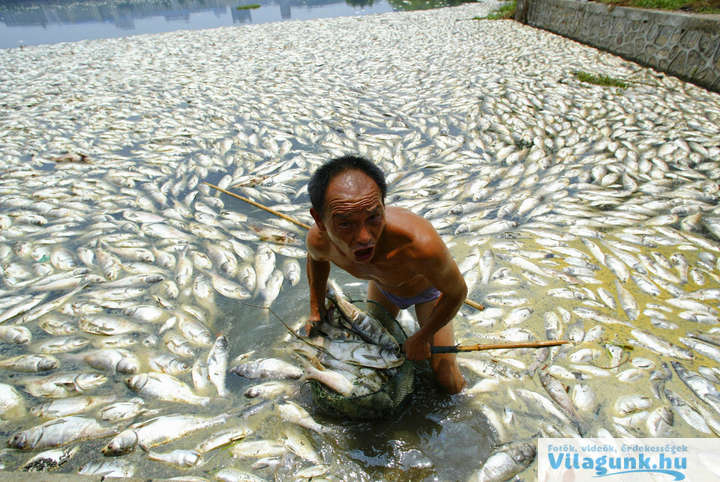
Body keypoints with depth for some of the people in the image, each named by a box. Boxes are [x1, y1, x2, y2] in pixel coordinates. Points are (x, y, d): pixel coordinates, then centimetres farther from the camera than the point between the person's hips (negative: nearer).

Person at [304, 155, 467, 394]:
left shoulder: (422, 244, -49)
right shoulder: (318, 240, -34)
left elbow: (457, 293, -27)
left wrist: (421, 338, -16)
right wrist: (316, 310, -1)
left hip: (428, 288, -3)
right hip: (382, 287, 3)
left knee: (448, 383, 2)